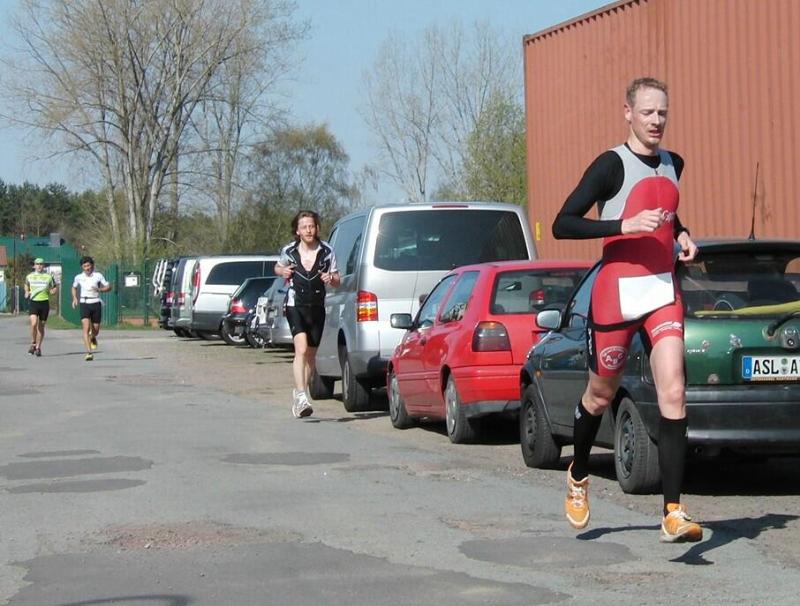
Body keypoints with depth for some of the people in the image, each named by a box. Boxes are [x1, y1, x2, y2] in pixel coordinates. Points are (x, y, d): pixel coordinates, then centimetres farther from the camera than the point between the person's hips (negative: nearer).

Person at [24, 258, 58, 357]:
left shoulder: (48, 277, 4)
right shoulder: (29, 276, 6)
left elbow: (55, 288, 13)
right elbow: (26, 286, 27)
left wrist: (53, 291, -9)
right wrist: (27, 293, 8)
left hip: (44, 303, 0)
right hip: (34, 302, 0)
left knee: (41, 326, 6)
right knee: (34, 323, -20)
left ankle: (38, 348, 18)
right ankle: (33, 343, 0)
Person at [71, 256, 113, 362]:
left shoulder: (98, 276, -2)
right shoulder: (78, 277, 2)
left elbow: (108, 287, 4)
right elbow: (74, 288, 22)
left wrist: (99, 289, -14)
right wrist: (74, 298, 7)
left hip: (96, 304, 1)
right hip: (84, 304, 0)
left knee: (96, 329, 8)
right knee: (86, 327, -17)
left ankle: (93, 338, 47)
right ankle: (89, 353, -22)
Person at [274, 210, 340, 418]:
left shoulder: (326, 251, -3)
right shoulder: (289, 251, -3)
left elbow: (337, 280, 5)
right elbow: (278, 267, 17)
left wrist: (330, 278, -18)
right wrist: (283, 272, -6)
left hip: (317, 307, 3)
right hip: (295, 305, -3)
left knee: (311, 355, 12)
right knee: (301, 349, -21)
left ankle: (299, 392, 31)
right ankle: (301, 396, -28)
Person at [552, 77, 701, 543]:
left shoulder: (673, 164, 12)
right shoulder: (612, 164, -9)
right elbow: (562, 224, -14)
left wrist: (681, 235, 10)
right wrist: (626, 225, -22)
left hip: (663, 290, 4)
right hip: (617, 290, -4)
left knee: (673, 393, -12)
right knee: (601, 395, 12)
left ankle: (674, 513, -15)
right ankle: (578, 477, 41)